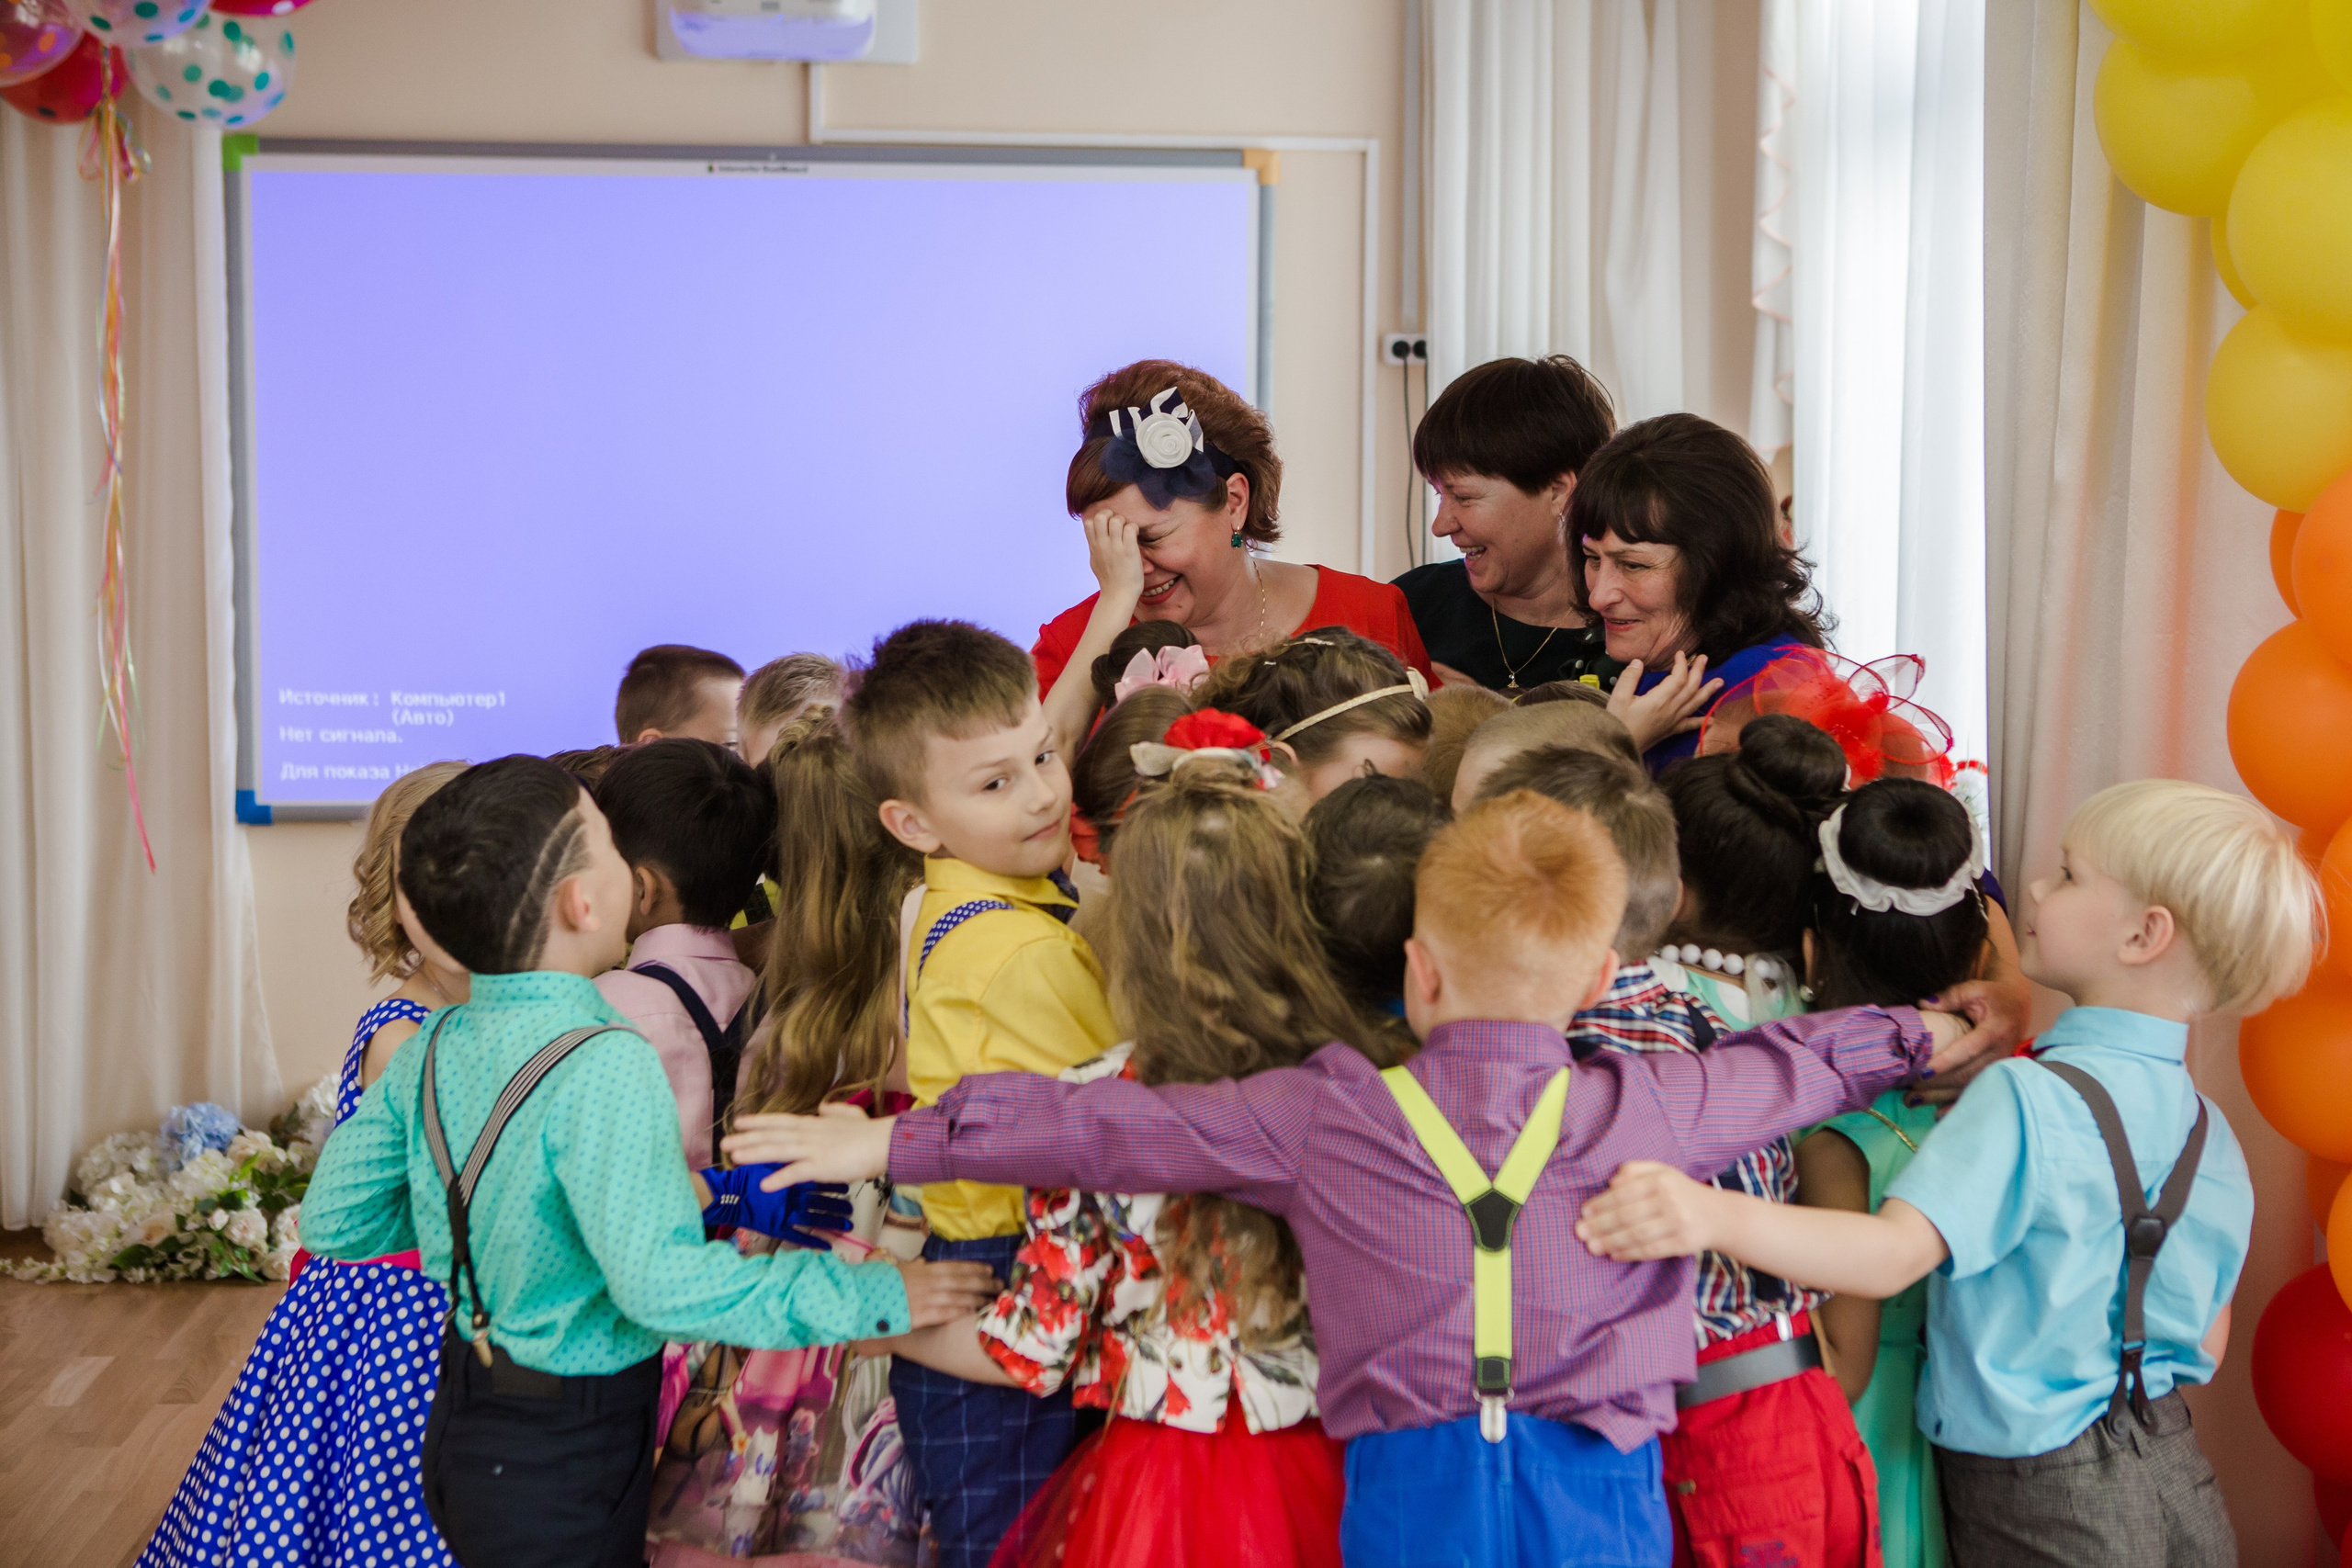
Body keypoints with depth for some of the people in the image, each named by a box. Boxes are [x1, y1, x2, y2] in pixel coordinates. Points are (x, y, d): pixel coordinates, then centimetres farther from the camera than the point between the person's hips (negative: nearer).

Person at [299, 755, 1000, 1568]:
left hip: (467, 1412, 8)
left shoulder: (436, 1046, -1)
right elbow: (663, 1281, -32)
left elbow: (333, 1219, 7)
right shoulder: (604, 1069, -26)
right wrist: (872, 1296, -26)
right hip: (559, 1470, -8)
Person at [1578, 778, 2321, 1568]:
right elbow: (2206, 1345, 11)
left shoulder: (2028, 1097, -22)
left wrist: (1716, 1215, -48)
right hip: (2180, 1484, 8)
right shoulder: (2208, 1130, 4)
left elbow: (1896, 1252, -35)